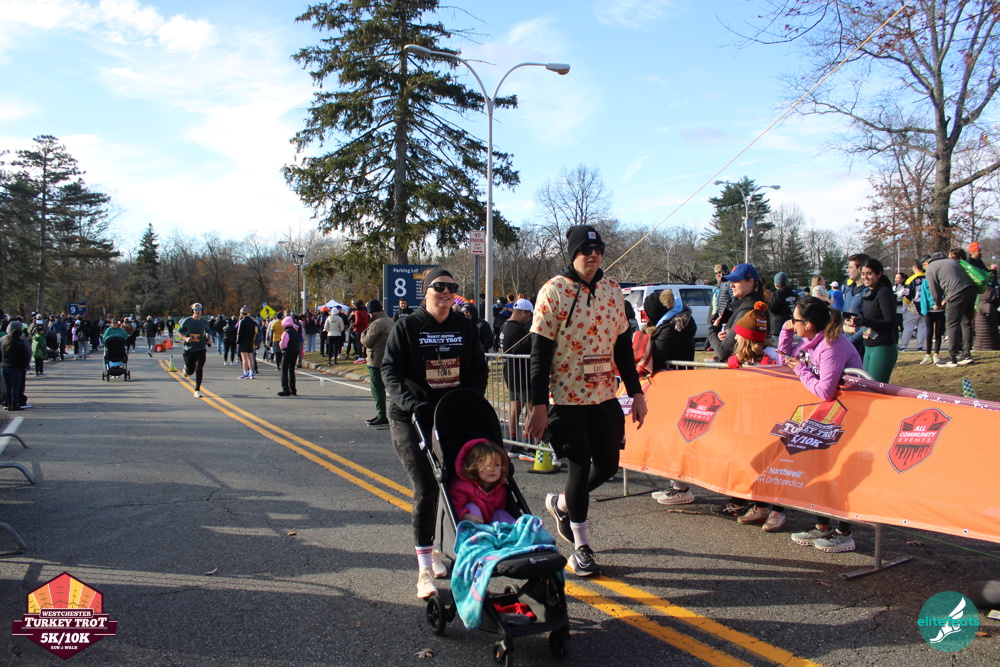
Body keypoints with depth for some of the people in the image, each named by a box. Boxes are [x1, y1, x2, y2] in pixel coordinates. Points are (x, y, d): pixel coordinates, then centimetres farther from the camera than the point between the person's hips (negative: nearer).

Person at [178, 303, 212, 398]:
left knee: (199, 370, -10)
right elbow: (179, 331, 4)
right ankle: (186, 368, 46)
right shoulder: (187, 321, -3)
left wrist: (209, 339, 5)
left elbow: (208, 332, 24)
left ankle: (197, 390, -2)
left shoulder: (204, 322, 5)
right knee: (190, 371, 6)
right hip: (189, 349, -1)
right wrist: (185, 338, -13)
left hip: (201, 349, 1)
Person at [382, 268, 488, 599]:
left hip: (455, 415, 4)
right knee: (425, 488, -11)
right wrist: (411, 403, -22)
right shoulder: (406, 327, -2)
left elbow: (479, 370, 8)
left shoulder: (465, 326, 7)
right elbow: (390, 370, -7)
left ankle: (437, 551, 26)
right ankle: (424, 568, -3)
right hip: (411, 418, -4)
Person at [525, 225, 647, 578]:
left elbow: (623, 346, 14)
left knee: (607, 465, 9)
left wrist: (636, 393, 10)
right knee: (581, 468, -1)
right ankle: (581, 547, 17)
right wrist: (538, 406, -15)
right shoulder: (553, 291, -9)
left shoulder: (612, 290, 8)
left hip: (605, 397, 6)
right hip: (566, 399, -5)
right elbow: (540, 353, -11)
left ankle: (561, 503, 37)